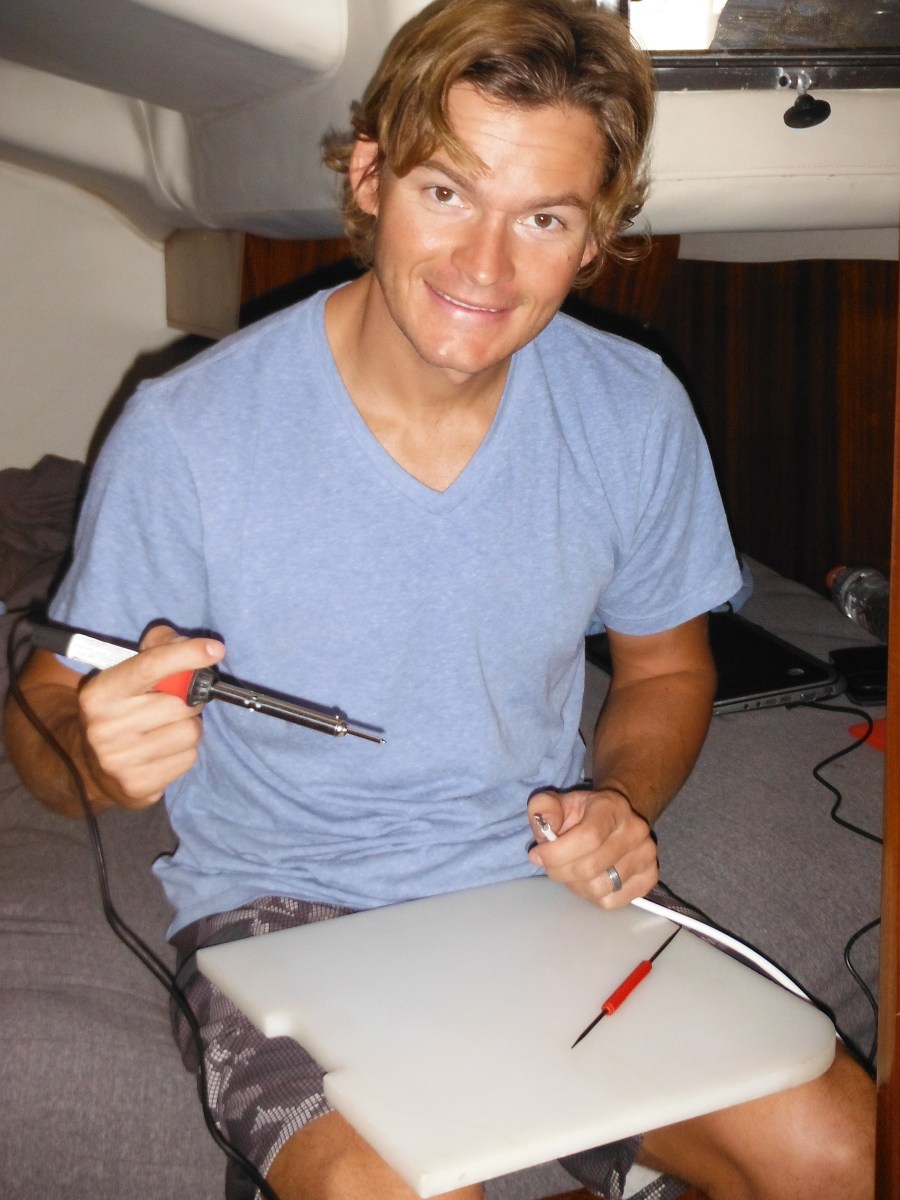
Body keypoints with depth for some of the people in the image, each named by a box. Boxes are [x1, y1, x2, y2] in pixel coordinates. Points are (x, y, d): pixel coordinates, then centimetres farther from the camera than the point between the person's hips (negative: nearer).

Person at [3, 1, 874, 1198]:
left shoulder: (635, 413, -5)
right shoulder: (185, 434, -16)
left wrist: (623, 803, -8)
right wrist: (104, 757, -29)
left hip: (544, 882, 4)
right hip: (284, 904, -3)